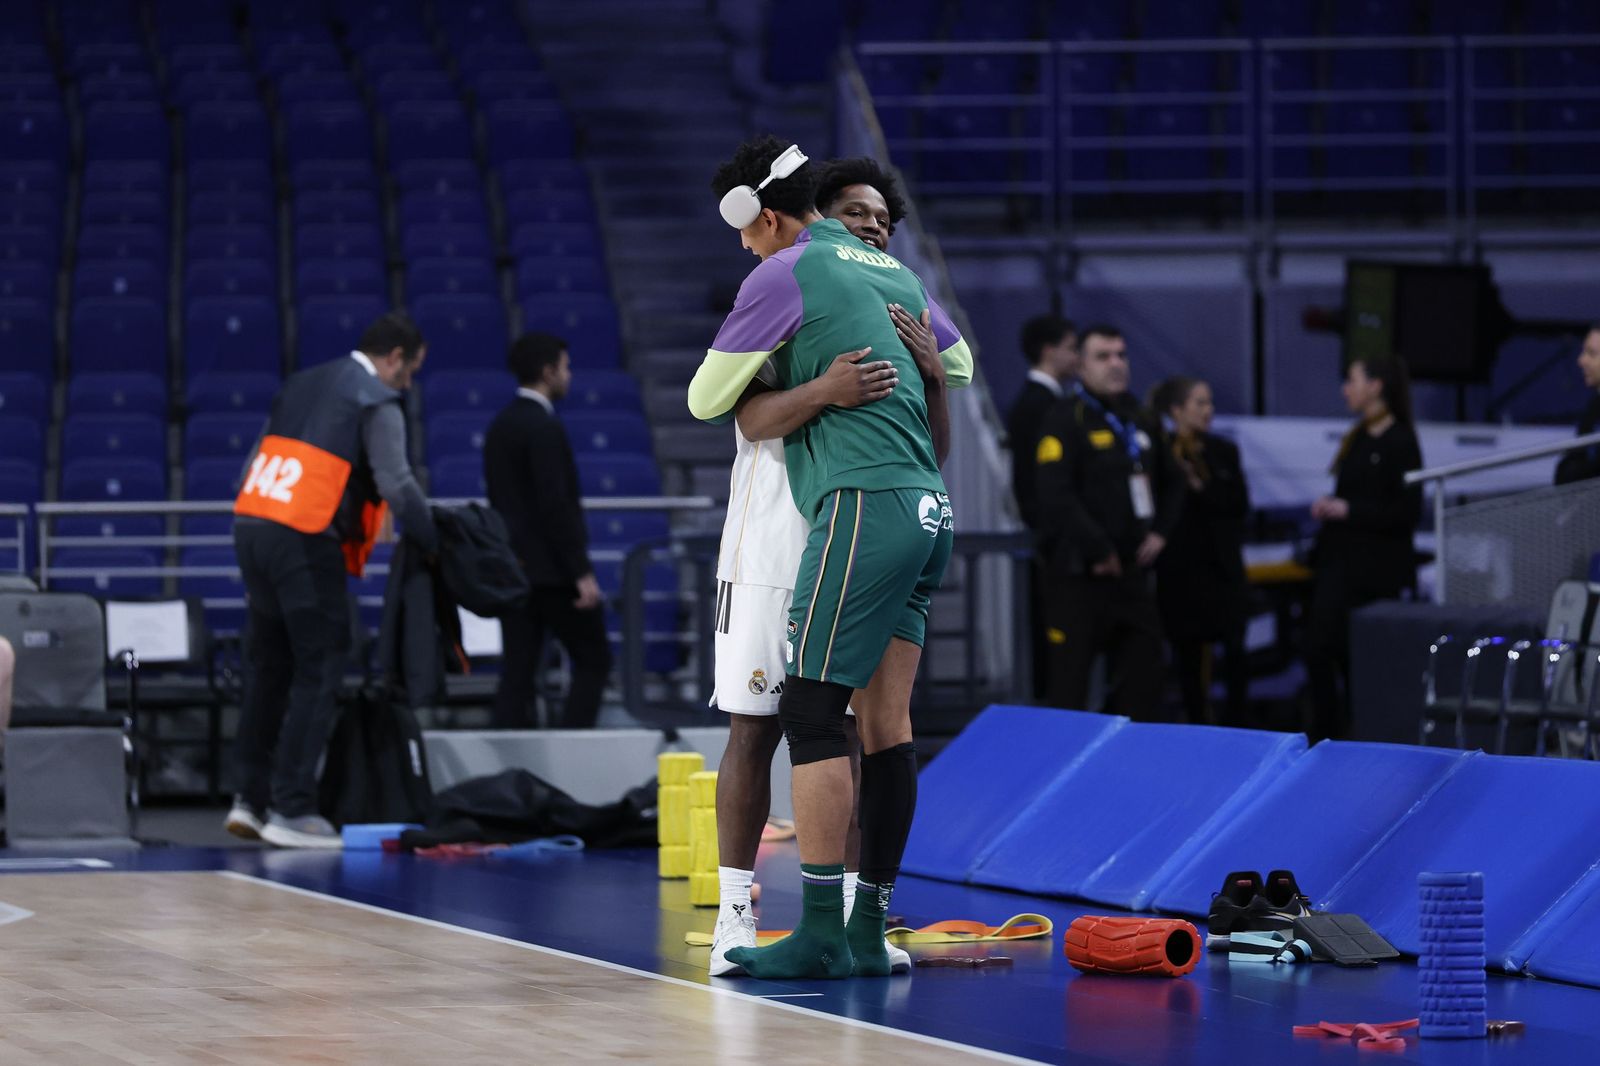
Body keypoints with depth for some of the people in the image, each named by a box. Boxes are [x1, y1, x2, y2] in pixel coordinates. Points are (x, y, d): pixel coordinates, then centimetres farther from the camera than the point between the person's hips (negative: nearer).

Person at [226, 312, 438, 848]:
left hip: (251, 523, 8)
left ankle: (252, 798, 16)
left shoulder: (303, 383, 20)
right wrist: (439, 546, -4)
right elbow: (397, 484, -13)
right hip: (305, 541, -7)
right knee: (319, 674, -1)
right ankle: (291, 809, -4)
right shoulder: (377, 403, -2)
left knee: (269, 667, 15)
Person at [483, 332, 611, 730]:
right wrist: (582, 572, -19)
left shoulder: (500, 427, 13)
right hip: (551, 569, -8)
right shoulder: (544, 428, -14)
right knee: (593, 660, 2)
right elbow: (556, 505, -19)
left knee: (517, 671, 5)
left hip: (512, 567, 8)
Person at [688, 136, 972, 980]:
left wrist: (734, 391, 25)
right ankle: (869, 933, 7)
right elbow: (959, 364, 35)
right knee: (885, 724, 7)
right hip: (927, 508, 8)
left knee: (811, 713, -9)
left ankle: (822, 933, -15)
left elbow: (706, 401, 4)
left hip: (862, 506, -8)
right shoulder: (892, 271, 19)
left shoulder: (784, 273, -4)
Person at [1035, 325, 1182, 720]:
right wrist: (1097, 549, -18)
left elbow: (1169, 483, 27)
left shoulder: (1139, 421, 16)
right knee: (1069, 687, -6)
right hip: (1080, 577, -8)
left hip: (1134, 570, 8)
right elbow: (1055, 496, -20)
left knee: (1141, 682, 10)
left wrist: (1161, 531, 10)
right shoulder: (1066, 420, -10)